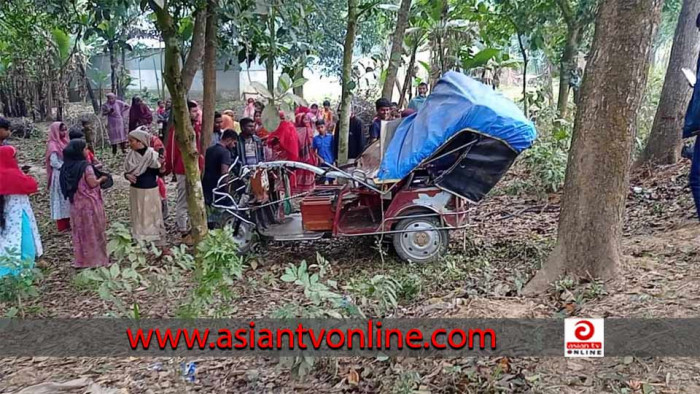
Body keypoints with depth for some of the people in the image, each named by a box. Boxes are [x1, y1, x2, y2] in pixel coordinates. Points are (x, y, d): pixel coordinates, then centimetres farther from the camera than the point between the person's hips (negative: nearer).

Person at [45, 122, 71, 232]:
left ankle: (67, 223, 24)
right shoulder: (53, 145, -17)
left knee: (67, 198, 14)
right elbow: (54, 163, -21)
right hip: (59, 176, -9)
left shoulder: (63, 142, 9)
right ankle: (63, 226, 7)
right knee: (61, 199, -1)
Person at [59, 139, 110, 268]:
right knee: (93, 231, 5)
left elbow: (66, 186, 11)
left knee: (80, 231, 14)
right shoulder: (85, 166, -18)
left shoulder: (67, 167, 2)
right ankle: (96, 258, 12)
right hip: (89, 203, -6)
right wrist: (101, 179, 1)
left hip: (76, 203, 6)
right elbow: (92, 184, -19)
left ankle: (81, 259, 21)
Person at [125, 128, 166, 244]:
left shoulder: (152, 154, -13)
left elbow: (158, 173, -7)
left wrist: (161, 167, -28)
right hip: (136, 191, 3)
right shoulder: (130, 155, -3)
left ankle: (154, 236, 18)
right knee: (138, 215, 12)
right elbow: (126, 171, 8)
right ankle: (139, 237, 24)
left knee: (151, 214, 7)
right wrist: (127, 176, -14)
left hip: (150, 191, -3)